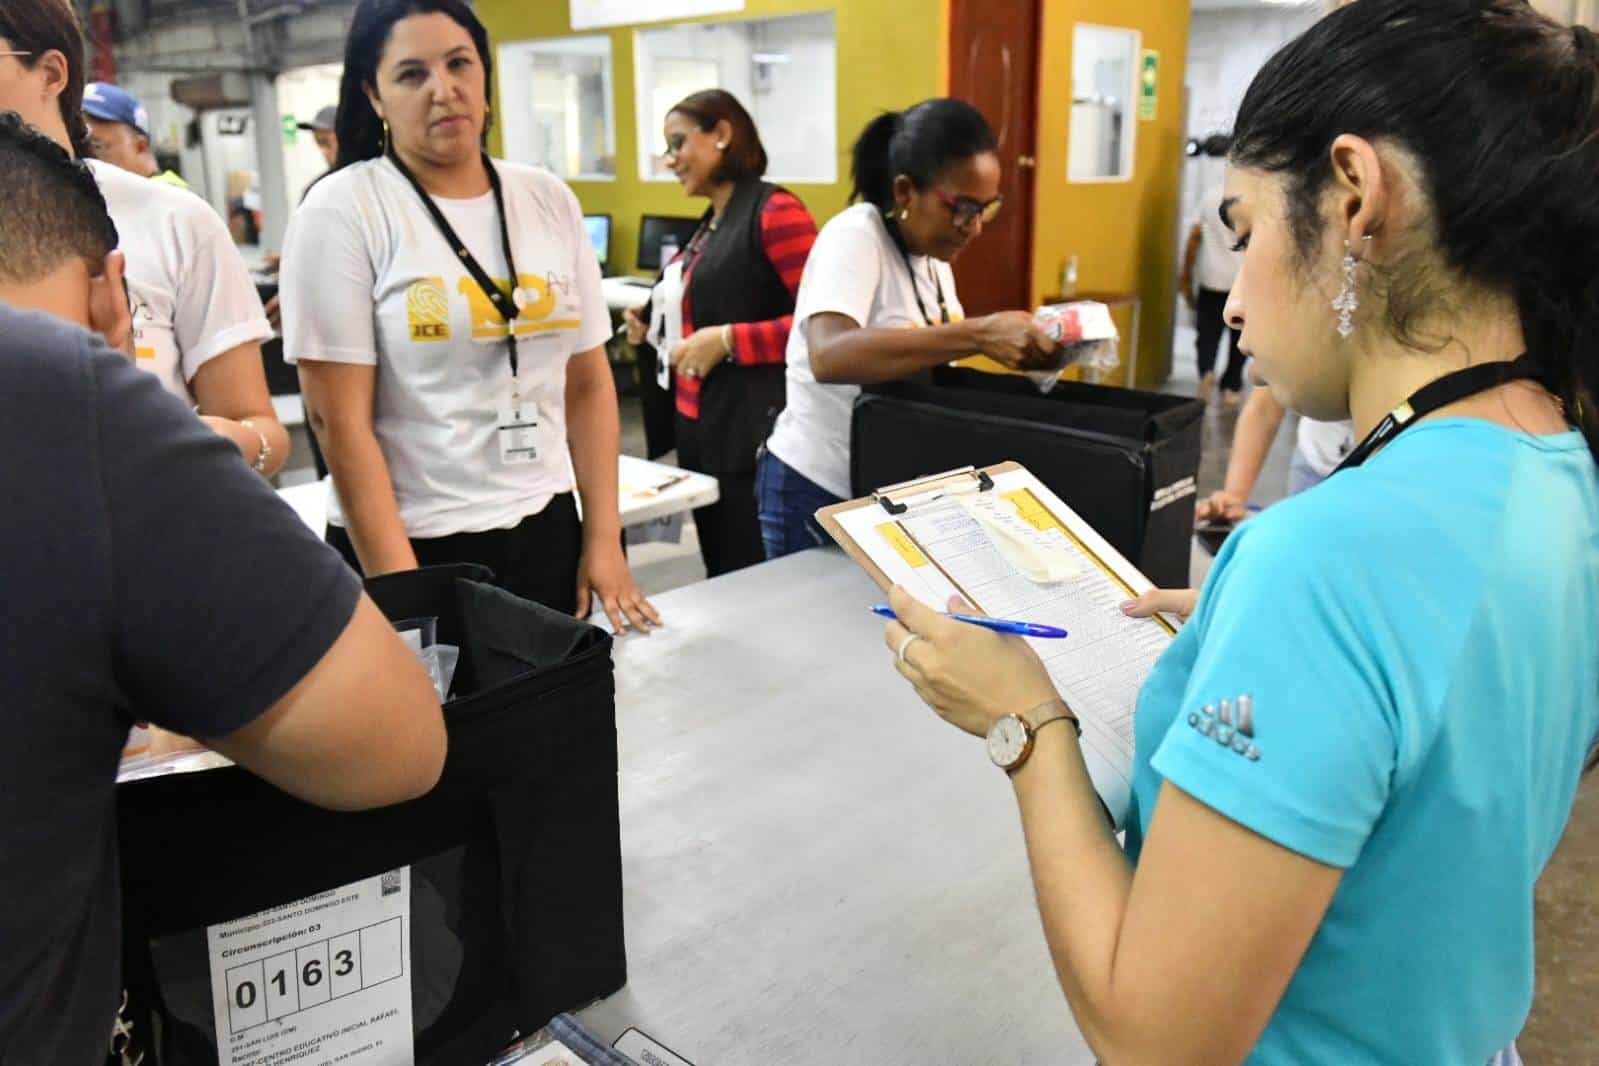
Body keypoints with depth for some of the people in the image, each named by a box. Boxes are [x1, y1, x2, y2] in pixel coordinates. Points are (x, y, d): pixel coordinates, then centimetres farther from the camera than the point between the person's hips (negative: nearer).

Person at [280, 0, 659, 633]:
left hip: (547, 532, 4)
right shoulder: (341, 212, -8)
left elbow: (589, 384, 7)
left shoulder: (550, 200, 5)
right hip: (412, 548, -4)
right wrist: (402, 593, -15)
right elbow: (340, 421, -11)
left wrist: (604, 541, 2)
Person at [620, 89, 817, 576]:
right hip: (702, 425, 9)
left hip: (753, 432, -9)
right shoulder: (712, 222, 15)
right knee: (721, 579, 16)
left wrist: (727, 340, -22)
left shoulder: (774, 210, -13)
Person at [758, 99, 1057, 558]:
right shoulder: (854, 237, -19)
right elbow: (829, 358, -37)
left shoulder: (933, 251, 5)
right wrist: (979, 335, -41)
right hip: (820, 490, -7)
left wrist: (1021, 345, -6)